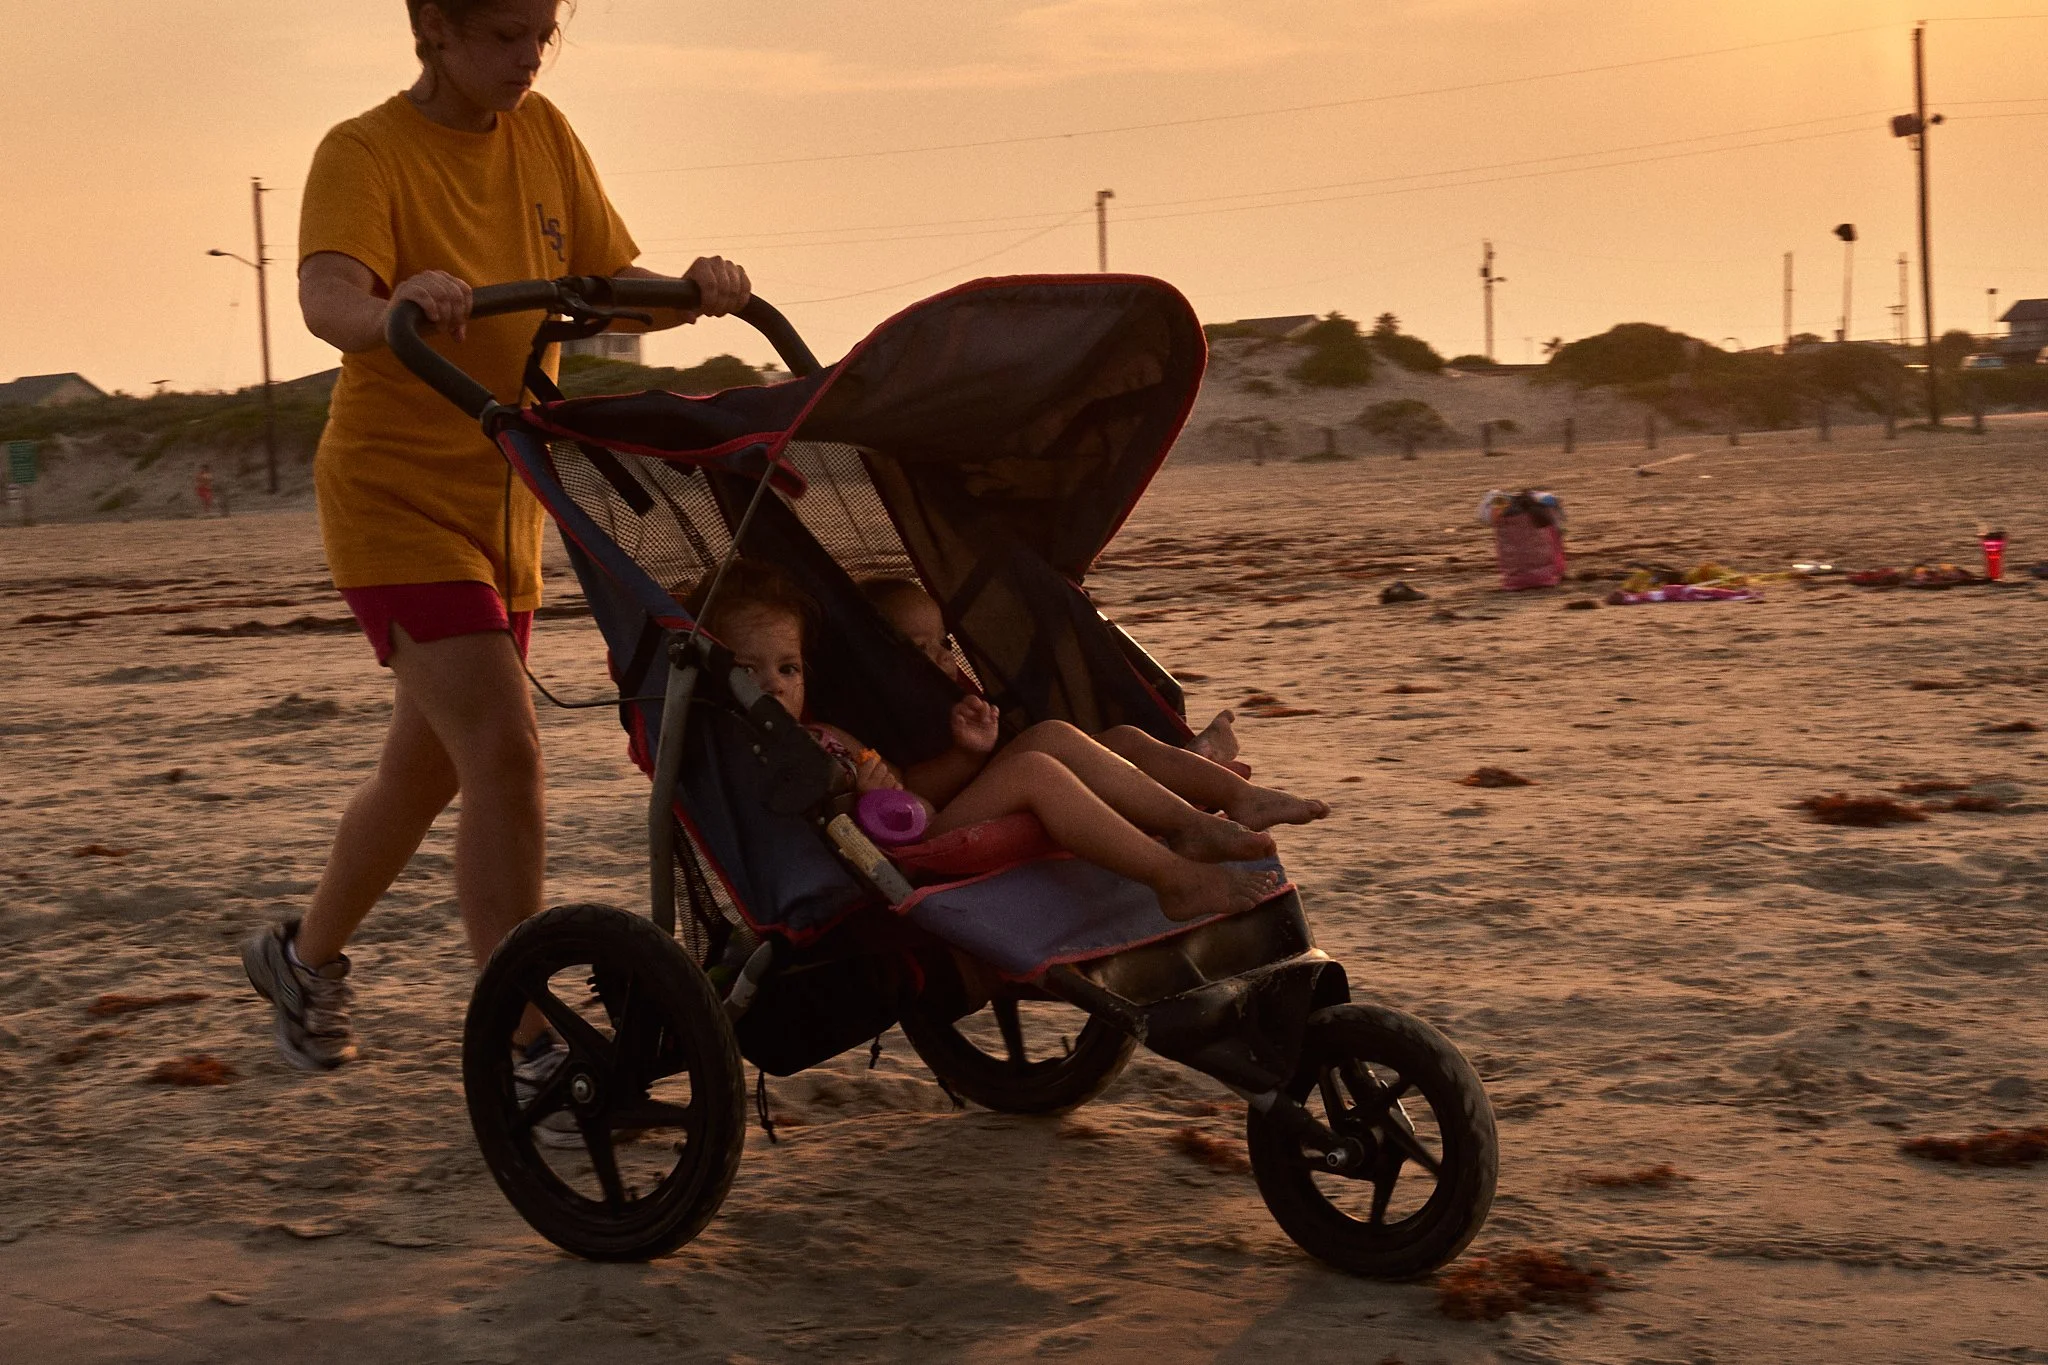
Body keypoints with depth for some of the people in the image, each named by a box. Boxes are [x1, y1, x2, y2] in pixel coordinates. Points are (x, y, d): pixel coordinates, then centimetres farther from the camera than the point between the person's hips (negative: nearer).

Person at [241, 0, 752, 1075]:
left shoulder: (544, 137, 6)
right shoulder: (367, 152, -13)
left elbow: (610, 282, 6)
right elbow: (326, 298, -31)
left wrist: (692, 291, -16)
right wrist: (393, 308, -53)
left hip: (503, 506, 7)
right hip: (396, 499, -7)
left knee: (427, 770, 18)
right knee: (504, 753, -19)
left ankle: (305, 959, 41)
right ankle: (530, 1047, -13)